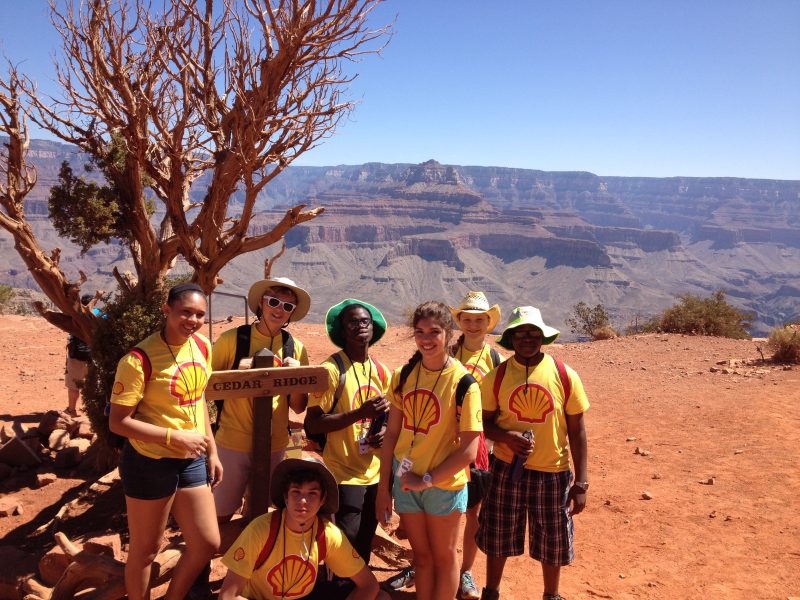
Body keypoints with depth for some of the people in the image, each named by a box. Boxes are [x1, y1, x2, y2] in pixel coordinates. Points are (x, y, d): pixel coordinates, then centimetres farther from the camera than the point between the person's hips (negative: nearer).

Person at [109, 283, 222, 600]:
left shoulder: (202, 347, 0)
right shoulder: (139, 359, -20)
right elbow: (117, 422, -19)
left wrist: (212, 452, 12)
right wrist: (175, 437, -24)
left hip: (191, 461, 7)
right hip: (149, 465, -6)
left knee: (207, 543, 12)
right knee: (145, 550, 11)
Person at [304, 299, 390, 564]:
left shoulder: (380, 371, 7)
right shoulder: (332, 369, -13)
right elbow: (312, 424, -16)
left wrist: (383, 431, -3)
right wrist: (360, 413, -24)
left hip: (374, 473, 6)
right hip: (343, 474, -6)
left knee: (364, 546, 17)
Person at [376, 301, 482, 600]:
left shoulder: (463, 382, -15)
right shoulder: (404, 374, -2)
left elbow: (469, 450, -15)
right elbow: (392, 433, 2)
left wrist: (427, 480, -15)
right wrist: (383, 488, 3)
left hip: (444, 484, -3)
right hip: (405, 482, 3)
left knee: (443, 556, 15)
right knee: (421, 555, 18)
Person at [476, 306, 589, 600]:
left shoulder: (565, 376, -8)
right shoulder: (496, 377, -6)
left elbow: (577, 431, -3)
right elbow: (486, 421, 3)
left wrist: (581, 483, -4)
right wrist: (505, 437, -19)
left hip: (553, 473, 0)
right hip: (507, 470, 1)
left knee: (552, 542, 14)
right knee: (498, 538, 14)